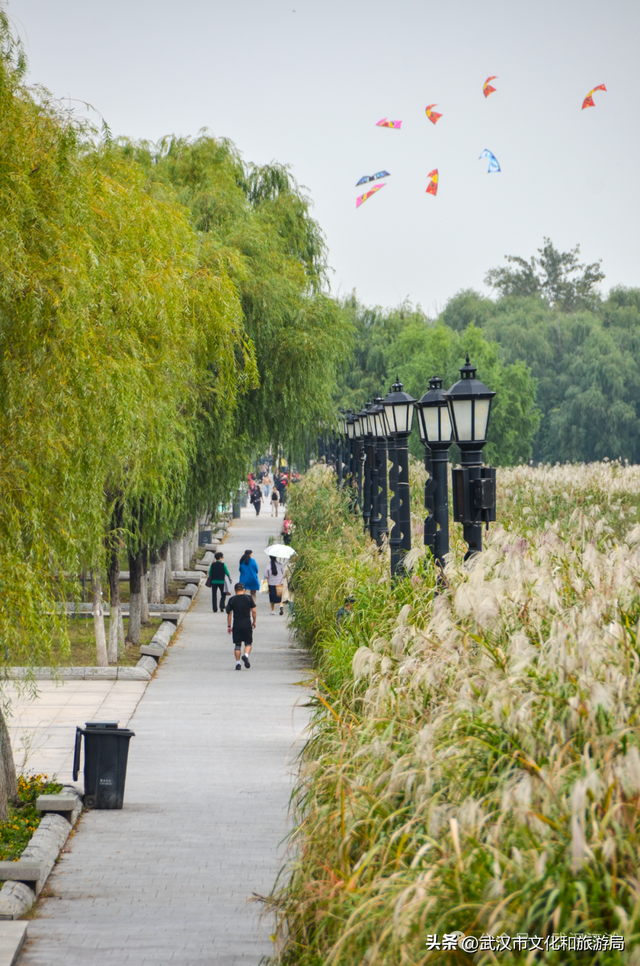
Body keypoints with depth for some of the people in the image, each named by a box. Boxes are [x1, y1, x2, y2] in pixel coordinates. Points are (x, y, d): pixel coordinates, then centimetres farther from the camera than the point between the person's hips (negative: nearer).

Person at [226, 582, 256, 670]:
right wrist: (254, 622, 14)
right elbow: (254, 611, 0)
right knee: (248, 643, 9)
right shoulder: (248, 598, 2)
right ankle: (246, 655, -20)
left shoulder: (232, 600, 4)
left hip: (236, 625, 1)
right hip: (247, 624, -1)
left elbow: (229, 614, 4)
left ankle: (238, 663, 4)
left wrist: (229, 626, 11)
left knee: (237, 644, 9)